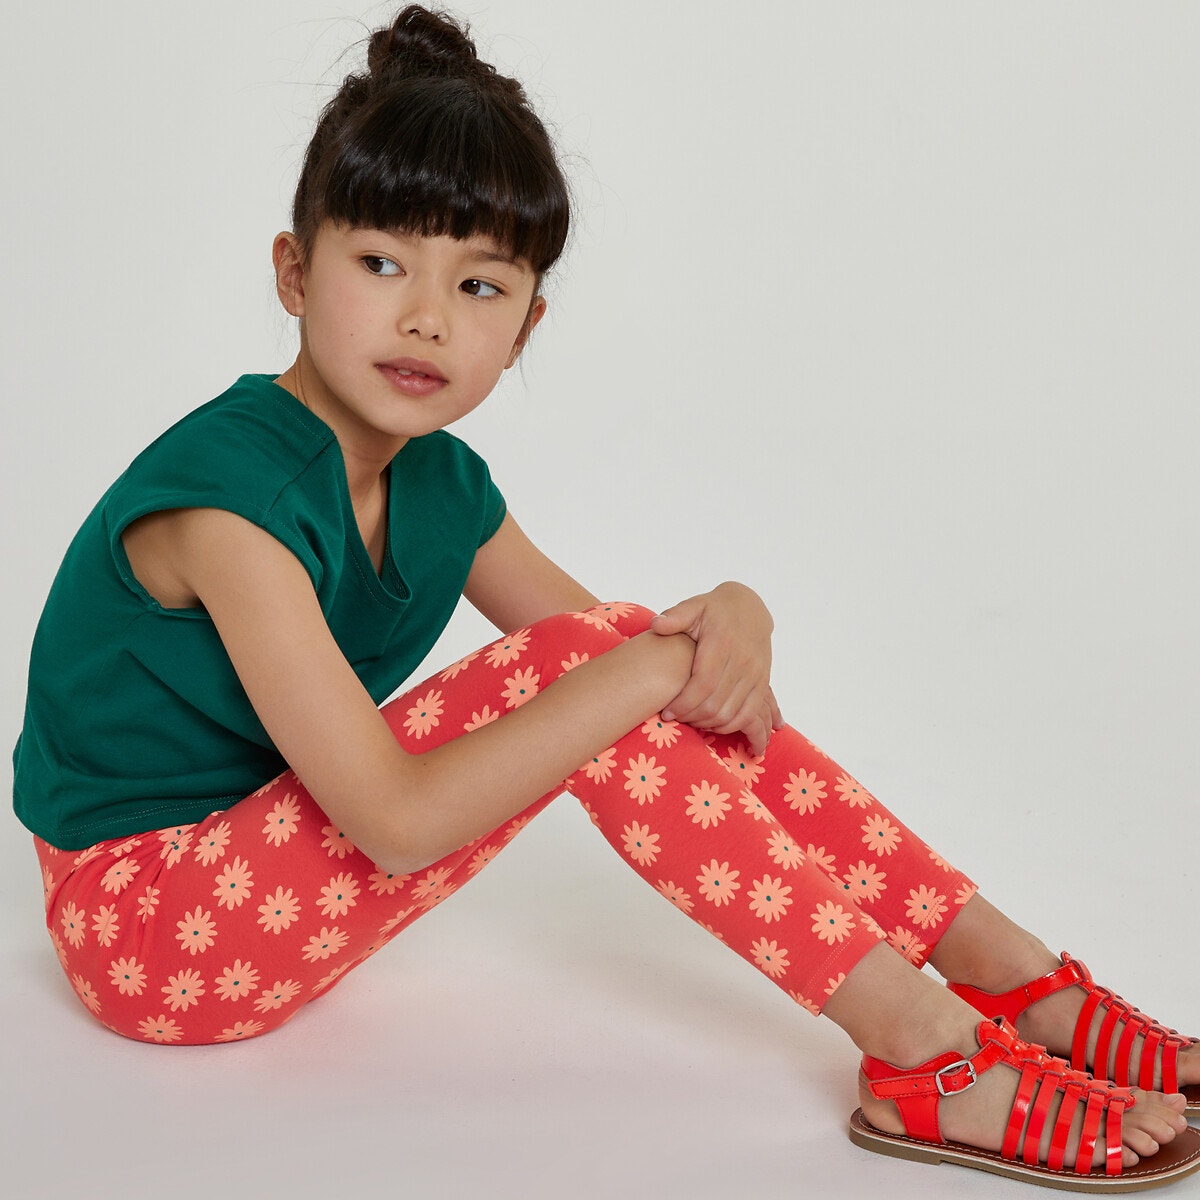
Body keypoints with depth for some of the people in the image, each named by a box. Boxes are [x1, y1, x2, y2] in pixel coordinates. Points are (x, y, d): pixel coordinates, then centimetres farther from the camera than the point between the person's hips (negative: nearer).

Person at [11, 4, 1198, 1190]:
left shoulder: (438, 485, -1)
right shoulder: (228, 492, -27)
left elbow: (617, 661, 4)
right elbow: (398, 824, -33)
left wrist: (725, 619, -20)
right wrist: (654, 662, -32)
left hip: (261, 858, 8)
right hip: (141, 934, -7)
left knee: (677, 672, -9)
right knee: (576, 663, -26)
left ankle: (1006, 971, -6)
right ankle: (923, 1051, -23)